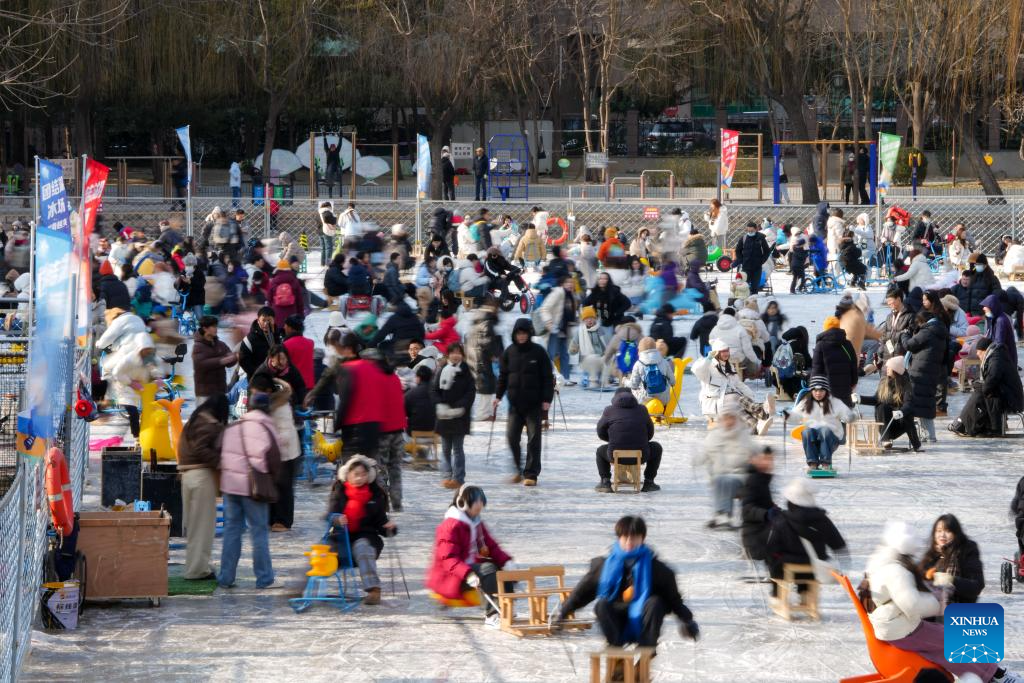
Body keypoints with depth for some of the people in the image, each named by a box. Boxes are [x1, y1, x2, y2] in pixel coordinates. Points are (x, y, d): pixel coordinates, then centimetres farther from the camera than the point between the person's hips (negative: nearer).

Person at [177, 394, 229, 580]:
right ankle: (198, 569, 0)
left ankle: (195, 565, 22)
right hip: (202, 475, -9)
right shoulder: (209, 425, -12)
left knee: (193, 523, 15)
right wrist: (218, 462, -20)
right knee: (203, 523, -3)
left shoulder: (195, 420, 16)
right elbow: (201, 449, -23)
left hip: (188, 473, 9)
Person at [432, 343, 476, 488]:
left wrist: (459, 407, -16)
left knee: (457, 448, 1)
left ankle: (458, 477, 4)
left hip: (460, 416, -2)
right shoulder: (442, 371, 3)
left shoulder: (466, 372, 0)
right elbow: (434, 391, 2)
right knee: (446, 448, 7)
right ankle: (446, 475, 11)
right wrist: (441, 405, -14)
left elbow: (471, 393, -4)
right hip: (444, 416, 2)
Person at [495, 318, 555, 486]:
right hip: (515, 403, 3)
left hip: (534, 403, -3)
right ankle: (519, 469, 16)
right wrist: (498, 395, 8)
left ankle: (531, 474, 3)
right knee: (512, 436, -1)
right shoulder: (509, 352, 6)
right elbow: (503, 375, 14)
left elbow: (547, 377, -2)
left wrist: (547, 399, -8)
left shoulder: (538, 352, -3)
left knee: (533, 439, -2)